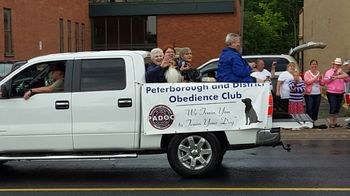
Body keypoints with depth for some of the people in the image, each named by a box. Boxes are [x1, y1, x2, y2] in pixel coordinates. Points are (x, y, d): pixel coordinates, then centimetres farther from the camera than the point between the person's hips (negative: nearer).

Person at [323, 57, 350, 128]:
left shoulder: (341, 72, 15)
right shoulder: (329, 72, -2)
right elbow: (325, 80, -13)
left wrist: (343, 74, -7)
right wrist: (332, 76, -22)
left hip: (340, 93, 6)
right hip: (331, 93, -6)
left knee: (338, 109, 9)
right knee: (333, 108, -10)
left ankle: (335, 122, 17)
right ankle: (331, 123, -2)